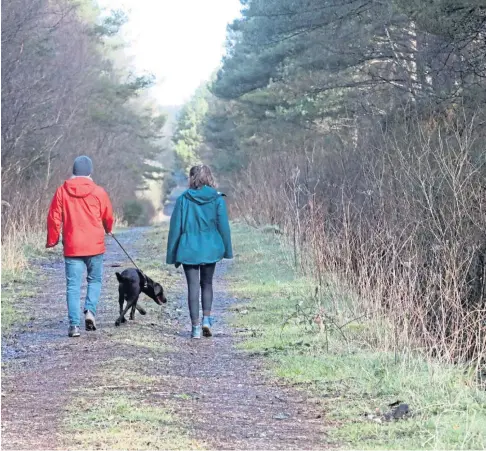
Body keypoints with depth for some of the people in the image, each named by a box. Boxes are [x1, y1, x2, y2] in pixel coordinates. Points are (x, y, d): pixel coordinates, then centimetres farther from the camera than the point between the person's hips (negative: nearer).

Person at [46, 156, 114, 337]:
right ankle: (90, 310, -4)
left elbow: (53, 218, -1)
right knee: (95, 280, 17)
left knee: (73, 285, 2)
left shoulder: (62, 191, -2)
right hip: (95, 246, 0)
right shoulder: (98, 192, -3)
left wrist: (52, 240, 12)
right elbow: (108, 217, 8)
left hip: (72, 247, 0)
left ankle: (74, 324, -5)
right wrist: (108, 230, 30)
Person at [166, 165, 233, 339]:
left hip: (189, 250, -1)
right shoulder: (217, 199, -3)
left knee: (193, 286, 4)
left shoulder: (183, 199, -5)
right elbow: (223, 226, -1)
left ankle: (196, 325, 1)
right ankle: (206, 318, 5)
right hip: (210, 250, 1)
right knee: (207, 283, 19)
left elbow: (175, 227, -2)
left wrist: (172, 254, 5)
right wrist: (227, 250, 8)